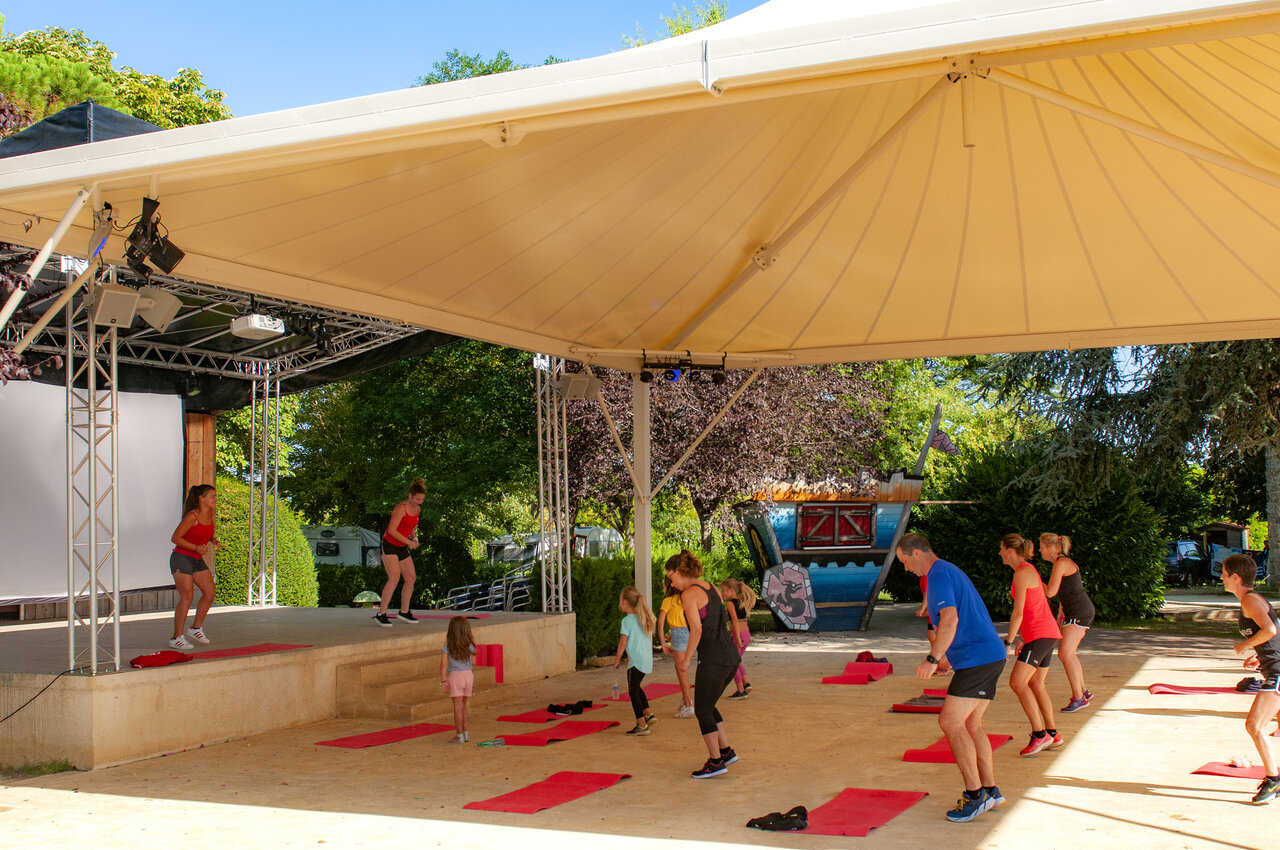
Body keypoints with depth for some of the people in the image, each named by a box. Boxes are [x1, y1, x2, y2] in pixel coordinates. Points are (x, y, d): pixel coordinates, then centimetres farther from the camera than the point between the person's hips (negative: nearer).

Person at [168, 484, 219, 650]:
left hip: (197, 560, 8)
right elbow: (175, 538, -17)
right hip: (181, 558, -8)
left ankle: (196, 628, 20)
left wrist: (213, 540, 0)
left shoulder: (209, 514, 3)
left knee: (210, 593, 5)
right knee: (187, 597, -11)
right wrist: (196, 548, -24)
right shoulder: (192, 516, -20)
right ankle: (177, 637, -4)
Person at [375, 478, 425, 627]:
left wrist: (414, 537, 3)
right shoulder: (401, 508, -20)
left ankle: (404, 611, 19)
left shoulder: (417, 509, 5)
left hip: (401, 548, 8)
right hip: (389, 545, -8)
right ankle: (381, 614, -22)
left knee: (411, 578, 5)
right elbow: (391, 530, -23)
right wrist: (409, 542, -19)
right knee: (394, 577, -22)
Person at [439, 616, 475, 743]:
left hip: (455, 675, -4)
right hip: (468, 675, 4)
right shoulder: (470, 644, 1)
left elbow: (443, 664, -10)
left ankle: (460, 735, 4)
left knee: (458, 706, 1)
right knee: (463, 705, 18)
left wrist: (443, 681, -6)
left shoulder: (448, 645, -6)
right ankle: (465, 733, 19)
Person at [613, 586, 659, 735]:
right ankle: (648, 714, 24)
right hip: (647, 660, 8)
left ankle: (642, 725, -4)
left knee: (633, 692, -2)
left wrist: (617, 660, -3)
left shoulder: (627, 620, -13)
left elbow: (623, 642, -14)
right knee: (636, 687, 25)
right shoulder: (644, 618, 11)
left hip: (636, 662, -8)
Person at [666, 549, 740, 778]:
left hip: (712, 660, -9)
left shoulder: (689, 594, -11)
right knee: (707, 706, 23)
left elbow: (697, 629, -20)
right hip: (731, 657, 9)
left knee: (702, 711, 6)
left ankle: (715, 762, 10)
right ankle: (726, 751, 25)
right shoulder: (711, 589, 14)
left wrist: (687, 658, -9)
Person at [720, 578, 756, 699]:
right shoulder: (742, 602, 10)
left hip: (737, 635, -8)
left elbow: (735, 621, -22)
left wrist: (738, 639, -25)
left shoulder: (730, 604, -12)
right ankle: (746, 683, 17)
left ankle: (740, 691, 10)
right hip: (747, 634, 8)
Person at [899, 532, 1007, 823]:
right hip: (992, 654, 10)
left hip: (976, 657, -10)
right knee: (970, 724, 14)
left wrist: (932, 659, -23)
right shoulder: (949, 571, 21)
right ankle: (990, 790, 18)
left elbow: (950, 619, -24)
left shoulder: (939, 574, -11)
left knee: (950, 722, -10)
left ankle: (975, 794, -7)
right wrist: (944, 658, 31)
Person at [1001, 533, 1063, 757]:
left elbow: (1018, 613, -16)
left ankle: (1039, 734, -14)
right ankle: (1052, 735, 16)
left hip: (1040, 634, -10)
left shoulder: (1022, 573, -12)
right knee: (1036, 684, 12)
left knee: (1017, 682, -14)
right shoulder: (1029, 570, 18)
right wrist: (1024, 640, 23)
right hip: (1048, 633, 10)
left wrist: (1008, 642, -12)